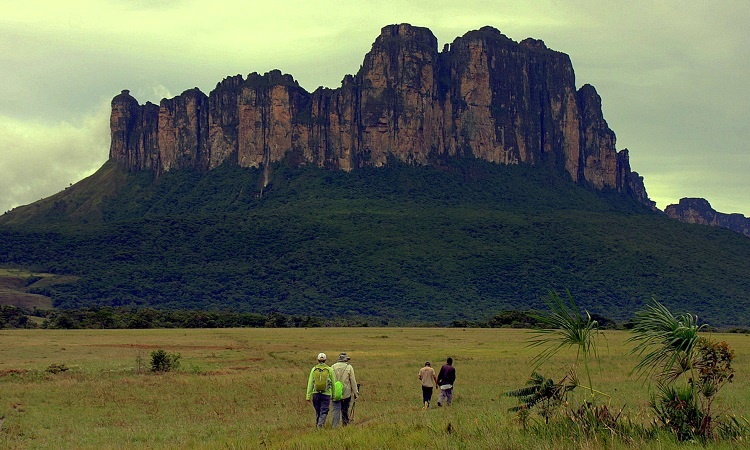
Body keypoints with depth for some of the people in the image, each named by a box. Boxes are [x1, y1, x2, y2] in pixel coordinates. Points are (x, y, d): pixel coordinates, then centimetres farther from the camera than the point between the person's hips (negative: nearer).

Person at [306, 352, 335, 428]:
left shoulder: (314, 369, 1)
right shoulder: (329, 370, -2)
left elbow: (310, 383, 0)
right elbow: (333, 383, 3)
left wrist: (308, 396, 2)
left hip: (316, 393, 2)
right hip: (326, 394, -2)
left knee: (317, 411, 17)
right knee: (324, 412, 0)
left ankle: (317, 426, 24)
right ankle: (320, 426, -14)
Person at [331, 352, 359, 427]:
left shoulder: (333, 367, 3)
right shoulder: (349, 367, -1)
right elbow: (353, 381, -2)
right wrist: (355, 392, 3)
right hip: (346, 393, -1)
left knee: (336, 409, 1)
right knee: (345, 410, 10)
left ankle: (335, 425, -8)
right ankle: (346, 424, 16)